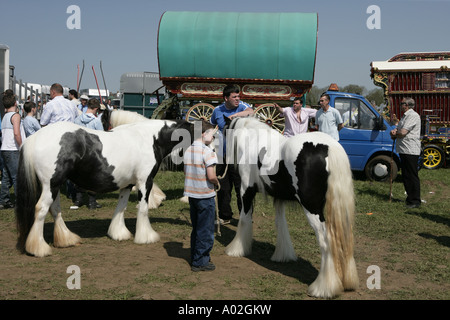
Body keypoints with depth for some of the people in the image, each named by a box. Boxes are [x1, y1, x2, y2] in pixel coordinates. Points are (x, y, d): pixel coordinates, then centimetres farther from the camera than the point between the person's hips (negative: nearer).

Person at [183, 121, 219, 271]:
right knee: (205, 231, 4)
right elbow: (211, 176, -22)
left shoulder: (188, 150, 6)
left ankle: (195, 258, 28)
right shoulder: (207, 151, -17)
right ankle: (200, 262, 10)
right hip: (205, 195, -7)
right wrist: (217, 182, -2)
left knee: (196, 229, 19)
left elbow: (186, 172, 12)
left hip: (191, 194, 7)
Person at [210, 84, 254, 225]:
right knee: (223, 188, 10)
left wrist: (233, 116, -27)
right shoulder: (217, 110, 6)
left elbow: (251, 112, -27)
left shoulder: (241, 105, -3)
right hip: (222, 156, 3)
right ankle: (225, 216, 25)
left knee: (241, 187, -1)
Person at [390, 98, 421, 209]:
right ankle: (410, 198, 23)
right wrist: (394, 131, -4)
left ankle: (415, 201, -1)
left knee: (412, 176, -6)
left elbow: (403, 133, -20)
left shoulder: (413, 116, -13)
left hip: (411, 151, -10)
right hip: (403, 150, 10)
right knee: (405, 176, 14)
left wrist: (395, 134, 1)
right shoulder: (405, 116, 20)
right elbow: (398, 129, 21)